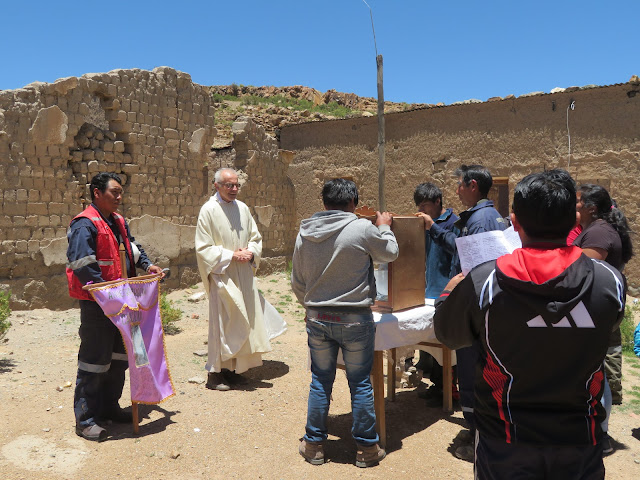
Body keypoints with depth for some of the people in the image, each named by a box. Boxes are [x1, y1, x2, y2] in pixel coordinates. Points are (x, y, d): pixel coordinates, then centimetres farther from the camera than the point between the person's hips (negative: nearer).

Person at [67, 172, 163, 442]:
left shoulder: (118, 222, 12)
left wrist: (147, 264, 8)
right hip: (96, 303, -9)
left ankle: (109, 407, 32)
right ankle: (85, 419, 12)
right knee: (94, 360, -1)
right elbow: (81, 265, -23)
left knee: (119, 356, 17)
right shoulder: (85, 224, -15)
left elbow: (132, 247, 24)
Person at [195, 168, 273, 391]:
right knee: (221, 322, -2)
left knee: (244, 321, 9)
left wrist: (251, 252, -6)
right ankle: (215, 373, 12)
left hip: (244, 275, 6)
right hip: (222, 276, -6)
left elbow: (256, 237, 15)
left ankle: (232, 368, 24)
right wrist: (231, 256, -16)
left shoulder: (242, 208, 9)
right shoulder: (208, 210, -7)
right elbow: (203, 248, -9)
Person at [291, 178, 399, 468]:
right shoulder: (363, 229, -14)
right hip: (355, 319, -3)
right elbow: (390, 254, 3)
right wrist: (384, 227, 20)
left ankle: (314, 445, 26)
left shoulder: (304, 233, 1)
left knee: (320, 381, 16)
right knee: (360, 383, 10)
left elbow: (297, 282, 8)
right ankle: (366, 448, 23)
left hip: (317, 318, 4)